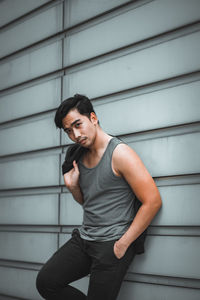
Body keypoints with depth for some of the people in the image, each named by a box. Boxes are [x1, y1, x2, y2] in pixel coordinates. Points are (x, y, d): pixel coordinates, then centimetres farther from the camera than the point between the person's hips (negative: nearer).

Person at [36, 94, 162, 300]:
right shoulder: (80, 158, 9)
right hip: (83, 237, 7)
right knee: (45, 282, 0)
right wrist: (73, 186, -1)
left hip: (112, 243, -7)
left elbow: (152, 202, -18)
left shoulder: (120, 153, -15)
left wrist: (122, 245, -15)